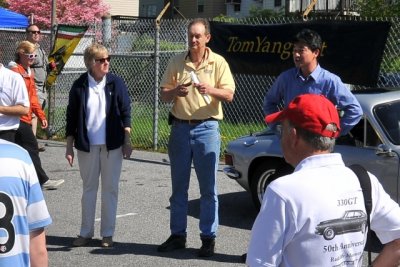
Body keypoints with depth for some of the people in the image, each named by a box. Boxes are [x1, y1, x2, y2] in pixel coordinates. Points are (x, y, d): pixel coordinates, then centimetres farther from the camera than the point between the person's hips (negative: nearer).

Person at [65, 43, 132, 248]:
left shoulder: (115, 83, -2)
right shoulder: (80, 85, -2)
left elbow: (125, 112, 1)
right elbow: (71, 117, 2)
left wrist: (127, 141, -3)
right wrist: (69, 146, 2)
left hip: (112, 145, 0)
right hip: (87, 145, 1)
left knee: (110, 188, 5)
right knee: (89, 187, 11)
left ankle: (107, 233, 14)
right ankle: (86, 232, 19)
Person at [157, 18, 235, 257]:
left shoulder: (218, 62, 0)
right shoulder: (177, 62, 7)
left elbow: (229, 95, -6)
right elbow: (164, 95, 6)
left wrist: (211, 90, -25)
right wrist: (175, 91, -16)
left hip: (207, 128, -3)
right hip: (180, 127, 3)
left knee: (208, 188, 1)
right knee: (179, 187, 9)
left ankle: (208, 238, 9)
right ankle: (178, 235, 18)